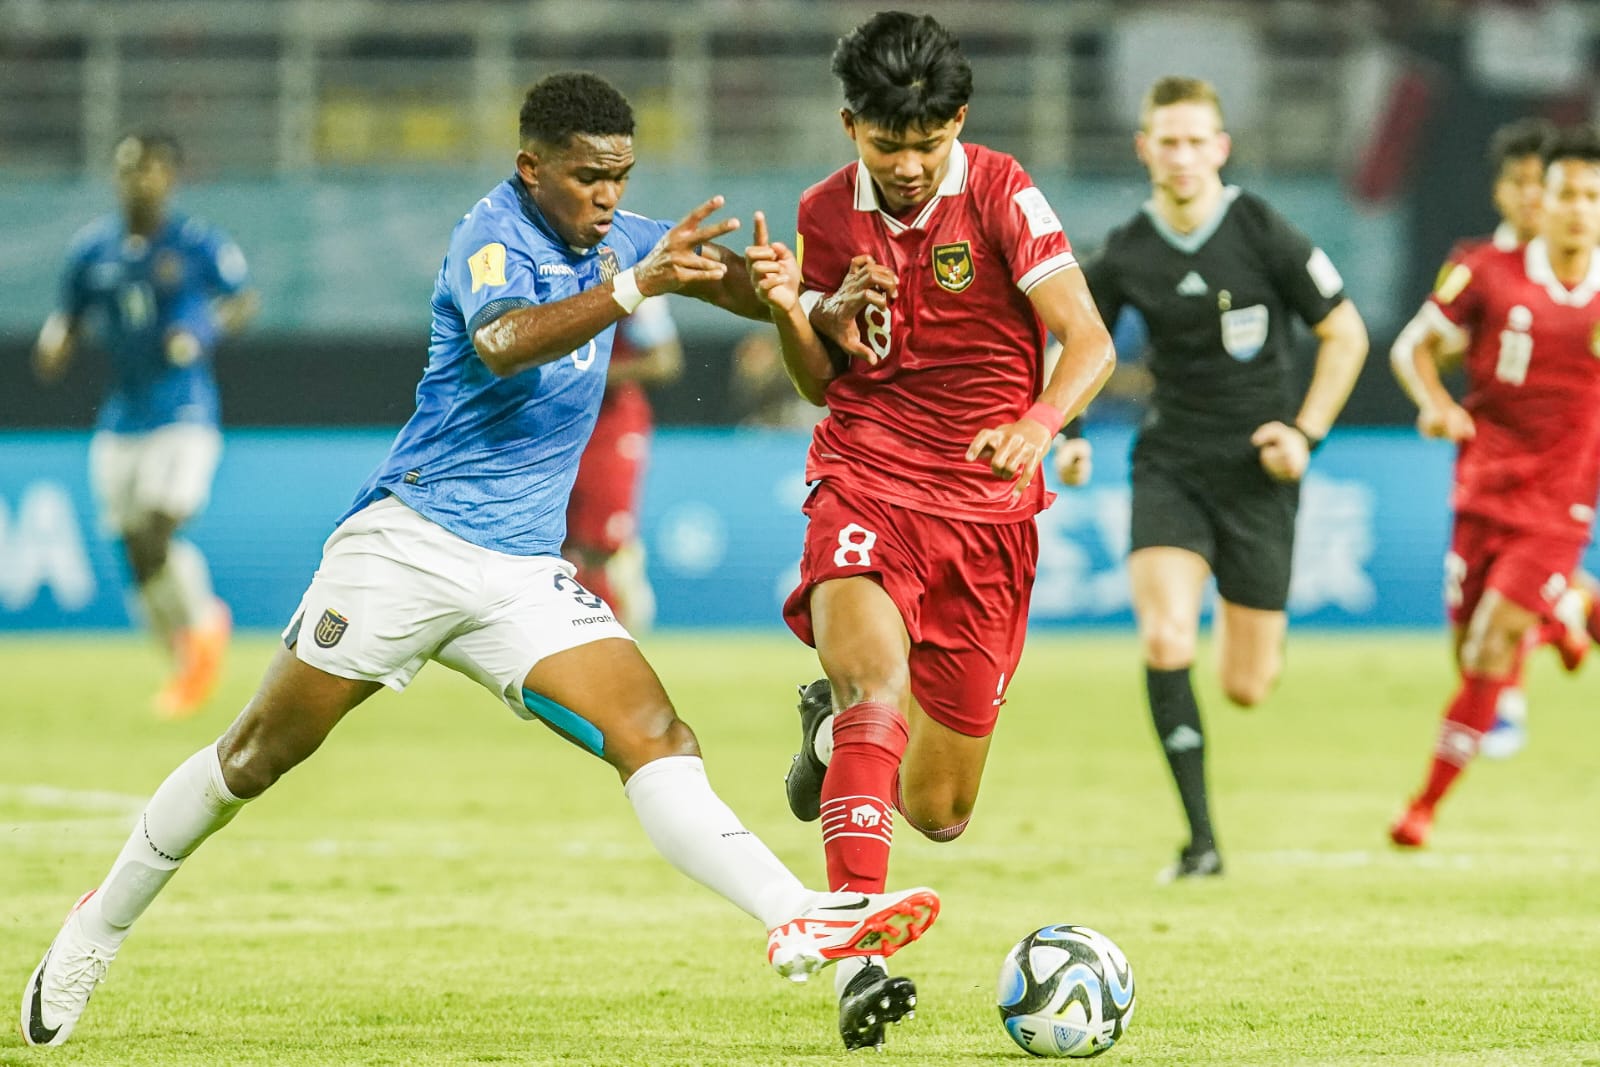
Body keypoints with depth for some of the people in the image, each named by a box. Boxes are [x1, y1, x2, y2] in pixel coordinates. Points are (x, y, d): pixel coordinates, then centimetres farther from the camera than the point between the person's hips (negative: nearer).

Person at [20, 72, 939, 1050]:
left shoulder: (611, 239, 10)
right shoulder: (494, 236, -12)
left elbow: (735, 283, 22)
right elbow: (504, 344, -33)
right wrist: (639, 285, -43)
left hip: (526, 575, 6)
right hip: (411, 541, -6)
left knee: (658, 741, -13)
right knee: (259, 755, 3)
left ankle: (801, 923, -29)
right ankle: (101, 926, 20)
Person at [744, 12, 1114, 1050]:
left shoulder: (999, 193, -8)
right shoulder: (827, 213, 3)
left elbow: (1089, 341, -13)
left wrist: (1037, 425, -33)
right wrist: (800, 312, -9)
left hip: (987, 507, 0)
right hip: (867, 485, 0)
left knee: (939, 812, 6)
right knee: (874, 674, -33)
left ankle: (837, 725, 42)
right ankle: (858, 953, -35)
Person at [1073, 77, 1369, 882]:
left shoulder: (1263, 234, -8)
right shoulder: (1124, 256, -2)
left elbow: (1344, 334, 0)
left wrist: (1307, 431, -8)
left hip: (1256, 471, -1)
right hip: (1169, 467, 1)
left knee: (1246, 688, 2)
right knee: (1164, 643, -22)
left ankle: (1260, 630, 42)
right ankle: (1201, 839, -14)